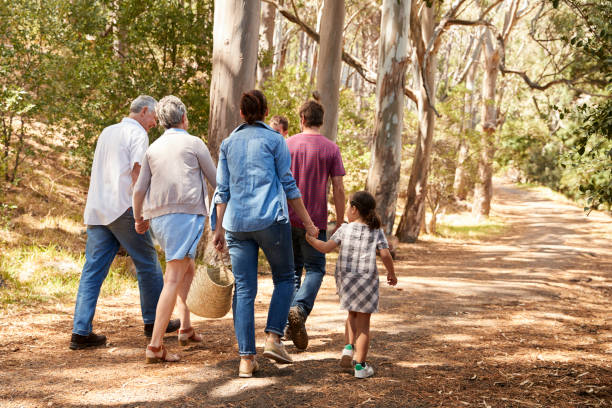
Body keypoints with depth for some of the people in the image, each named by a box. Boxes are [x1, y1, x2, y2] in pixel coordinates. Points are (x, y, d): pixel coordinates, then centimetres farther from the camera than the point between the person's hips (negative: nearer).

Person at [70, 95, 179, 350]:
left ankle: (81, 332, -4)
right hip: (123, 208, -7)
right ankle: (154, 321, 18)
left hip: (96, 210, 7)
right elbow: (137, 171, -13)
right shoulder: (137, 133, -3)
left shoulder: (107, 132, 22)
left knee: (93, 270, 2)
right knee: (148, 265, 8)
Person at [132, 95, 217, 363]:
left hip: (159, 218, 6)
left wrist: (139, 218, 31)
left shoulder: (154, 148, 16)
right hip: (187, 213, -6)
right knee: (173, 279, -11)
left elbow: (139, 189, 15)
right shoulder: (193, 144, 2)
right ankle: (155, 345, -18)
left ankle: (186, 328, 23)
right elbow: (215, 180, 9)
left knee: (188, 269, 26)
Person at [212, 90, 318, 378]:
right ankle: (273, 338, -3)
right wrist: (308, 223, 7)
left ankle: (246, 359, -1)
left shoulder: (228, 144, 12)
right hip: (271, 219, -3)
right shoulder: (274, 140, 2)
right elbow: (289, 185, 1)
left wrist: (219, 229, 15)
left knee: (244, 290, 4)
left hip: (237, 223, 3)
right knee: (284, 278, 14)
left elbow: (222, 190, 11)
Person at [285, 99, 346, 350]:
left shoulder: (287, 145, 2)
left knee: (292, 269, 14)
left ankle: (288, 322, 12)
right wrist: (340, 223, 1)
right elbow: (338, 189, -5)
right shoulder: (331, 149, -2)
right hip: (314, 221, -2)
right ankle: (300, 310, -20)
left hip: (288, 218, 2)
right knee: (315, 269, 5)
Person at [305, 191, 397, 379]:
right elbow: (385, 255, -7)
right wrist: (391, 273, 8)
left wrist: (310, 239, 10)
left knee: (352, 314, 26)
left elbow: (326, 247, -6)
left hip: (345, 279, 1)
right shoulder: (376, 231, 2)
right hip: (367, 279, -1)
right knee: (363, 324, 5)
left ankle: (349, 347, 7)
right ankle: (360, 366, 5)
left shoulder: (345, 229, 1)